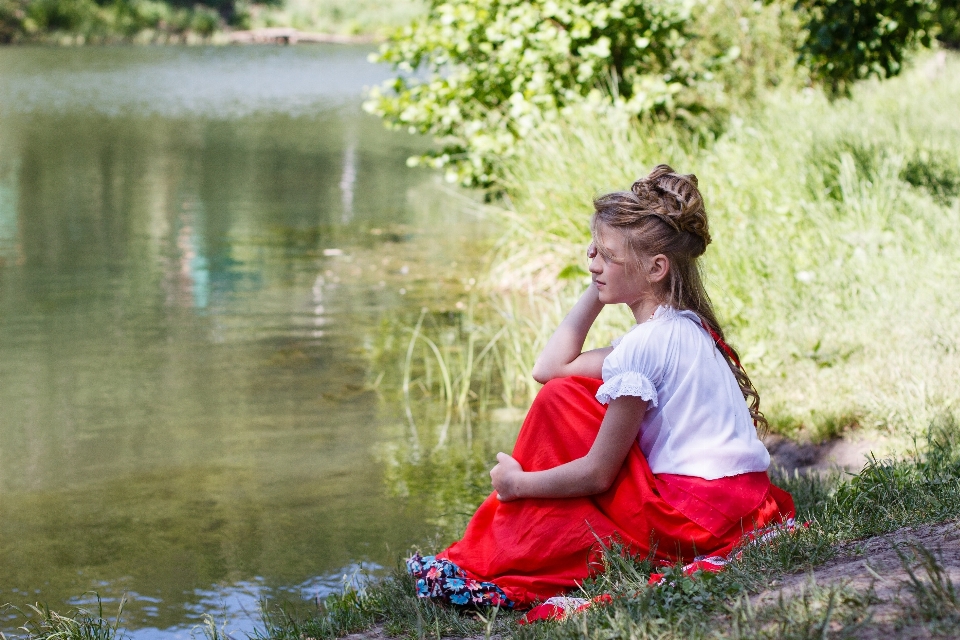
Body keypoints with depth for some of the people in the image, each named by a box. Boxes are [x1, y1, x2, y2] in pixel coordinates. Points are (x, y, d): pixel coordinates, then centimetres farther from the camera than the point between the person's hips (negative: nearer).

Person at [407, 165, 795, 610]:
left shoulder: (644, 345, -17)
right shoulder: (681, 327, 11)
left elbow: (597, 473, -14)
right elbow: (550, 367, 13)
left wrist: (520, 483, -1)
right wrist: (597, 290, 10)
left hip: (699, 515, -9)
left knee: (561, 400, -2)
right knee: (563, 389, 13)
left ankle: (500, 565, 3)